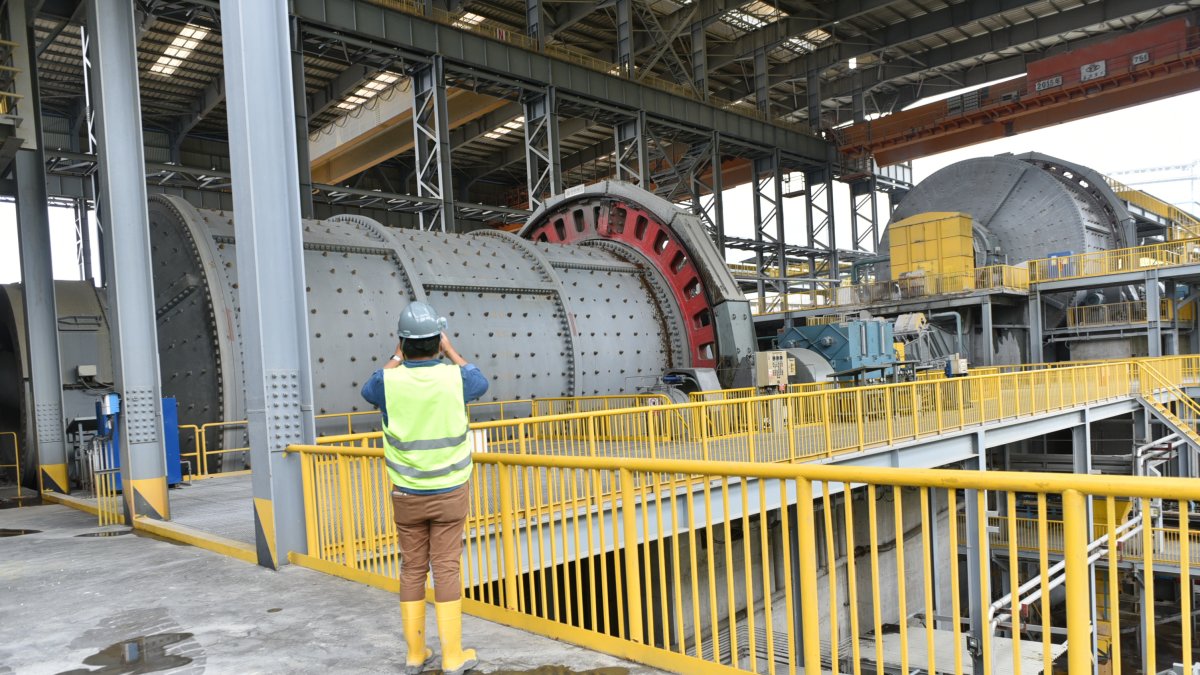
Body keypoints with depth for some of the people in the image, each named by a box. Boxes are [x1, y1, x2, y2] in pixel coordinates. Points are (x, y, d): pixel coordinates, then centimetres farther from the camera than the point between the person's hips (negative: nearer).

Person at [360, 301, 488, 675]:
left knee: (412, 569, 11)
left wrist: (397, 357, 16)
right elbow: (481, 383, 12)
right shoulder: (453, 376, -13)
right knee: (447, 569, 3)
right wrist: (450, 351, 15)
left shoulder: (390, 380, -11)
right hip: (449, 492, -1)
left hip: (407, 494, 1)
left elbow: (368, 391, 15)